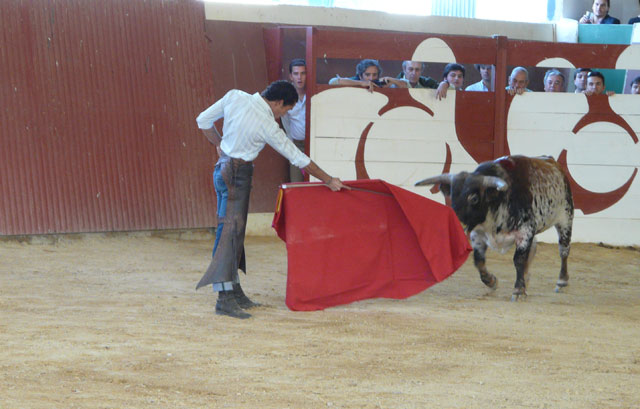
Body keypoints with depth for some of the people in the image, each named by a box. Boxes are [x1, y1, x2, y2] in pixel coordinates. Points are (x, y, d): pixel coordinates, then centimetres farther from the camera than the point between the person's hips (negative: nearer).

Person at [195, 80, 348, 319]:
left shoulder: (235, 97, 0)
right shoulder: (268, 126, -16)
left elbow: (203, 121, 8)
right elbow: (298, 158, -8)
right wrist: (329, 181, 2)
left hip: (223, 168, 8)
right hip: (237, 175, -8)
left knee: (234, 232, 12)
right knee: (230, 231, -11)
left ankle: (235, 292, 18)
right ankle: (225, 299, -15)